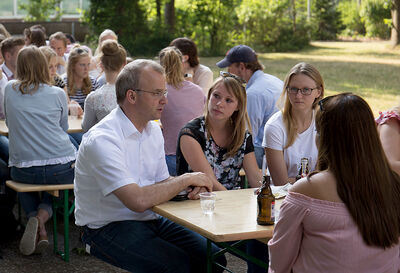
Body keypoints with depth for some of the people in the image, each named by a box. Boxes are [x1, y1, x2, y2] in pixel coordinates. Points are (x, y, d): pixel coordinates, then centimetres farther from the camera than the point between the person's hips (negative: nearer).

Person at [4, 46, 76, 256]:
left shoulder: (10, 89, 7)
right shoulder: (57, 94, 3)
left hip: (24, 171, 1)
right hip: (62, 170, -1)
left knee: (22, 181, 36)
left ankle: (35, 220, 8)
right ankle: (42, 215, 0)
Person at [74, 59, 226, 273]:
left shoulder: (153, 130, 7)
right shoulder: (102, 140, -22)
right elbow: (138, 201, -30)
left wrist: (191, 188, -7)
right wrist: (185, 179, -18)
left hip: (149, 219, 8)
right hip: (108, 228, -8)